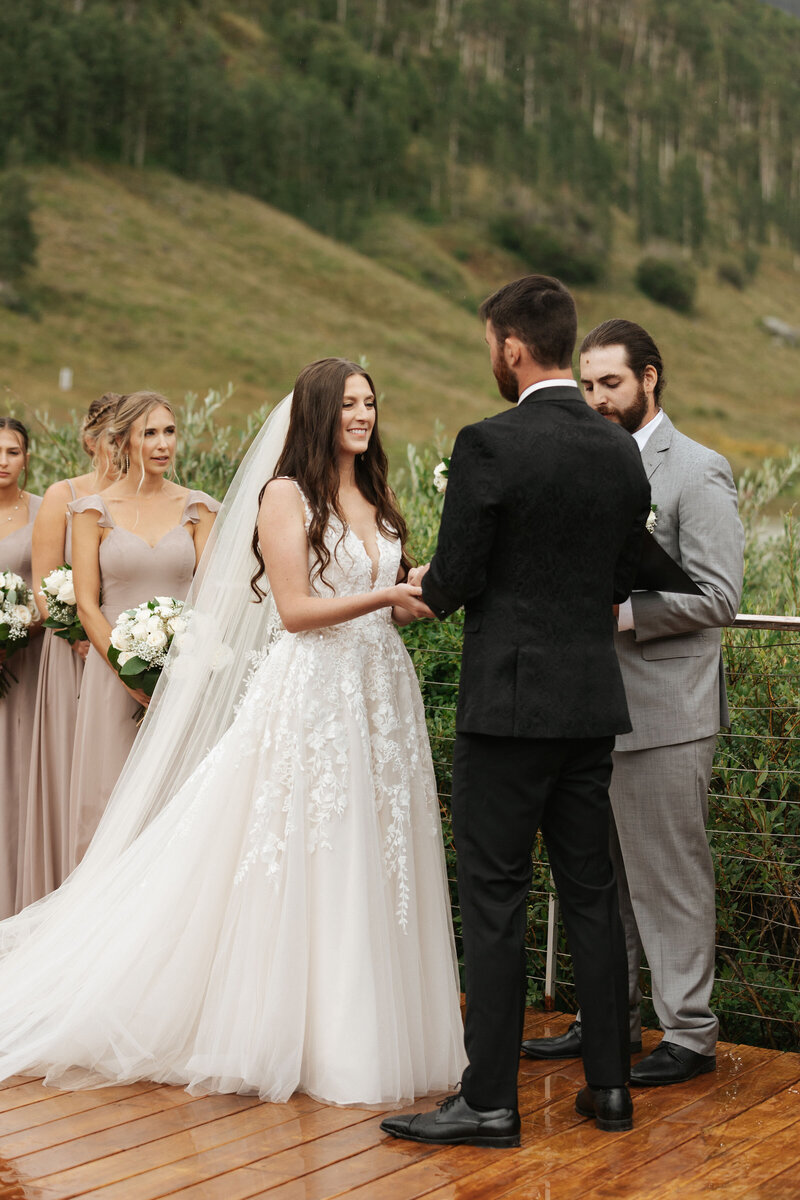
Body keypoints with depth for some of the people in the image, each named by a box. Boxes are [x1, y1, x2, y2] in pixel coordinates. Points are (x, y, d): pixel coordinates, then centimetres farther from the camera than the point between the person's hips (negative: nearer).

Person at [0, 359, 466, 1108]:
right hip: (310, 695, -6)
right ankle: (287, 1035, 8)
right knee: (296, 869, -2)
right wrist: (385, 597, -18)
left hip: (380, 691, 6)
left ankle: (362, 1033, 15)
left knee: (371, 867, 6)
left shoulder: (376, 499, 16)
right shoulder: (285, 495, -4)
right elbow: (295, 609, -11)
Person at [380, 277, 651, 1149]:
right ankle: (609, 1083, 21)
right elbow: (621, 579, 13)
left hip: (509, 702, -6)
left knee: (494, 901, 0)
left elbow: (452, 582, -12)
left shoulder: (488, 445, -14)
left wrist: (425, 589, 10)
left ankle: (490, 1102, 5)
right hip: (593, 703, 6)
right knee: (591, 891, 14)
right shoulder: (621, 450, 6)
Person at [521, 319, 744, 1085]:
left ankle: (690, 1034, 11)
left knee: (670, 878, 0)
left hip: (664, 713, -8)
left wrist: (621, 613, -20)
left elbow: (717, 597, -15)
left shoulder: (698, 472, -9)